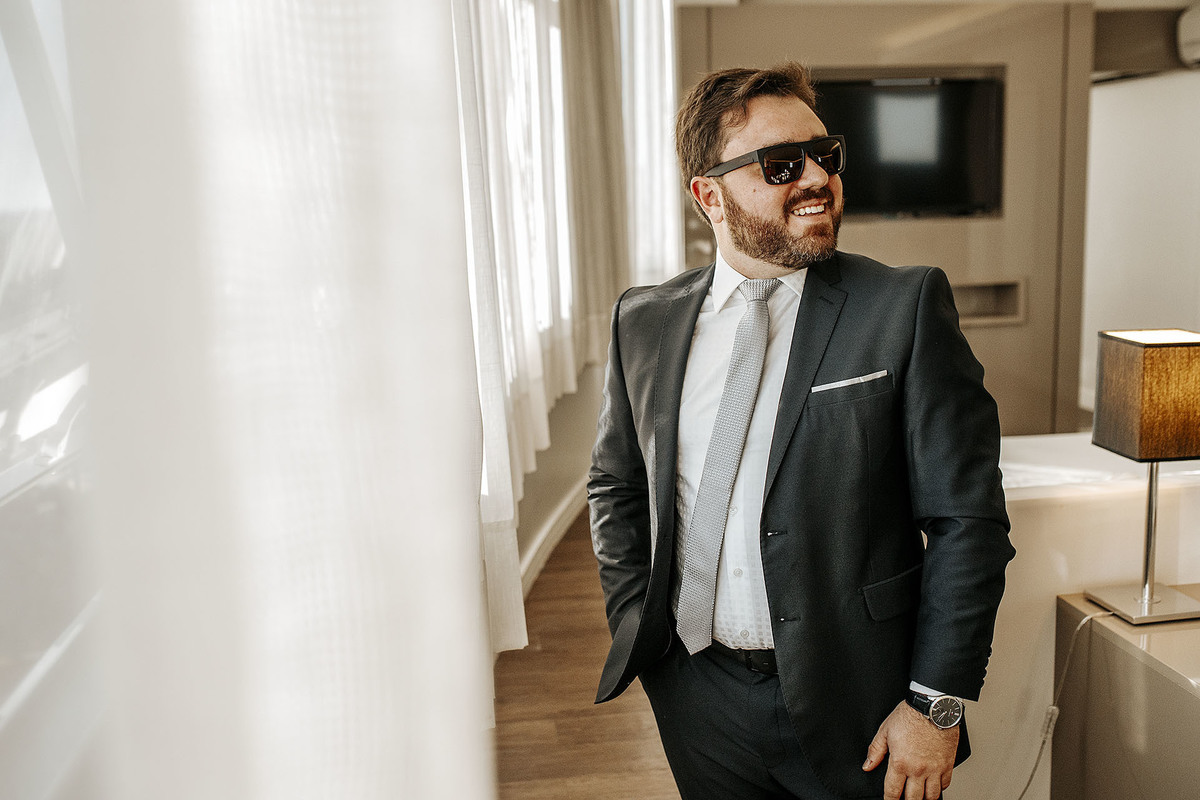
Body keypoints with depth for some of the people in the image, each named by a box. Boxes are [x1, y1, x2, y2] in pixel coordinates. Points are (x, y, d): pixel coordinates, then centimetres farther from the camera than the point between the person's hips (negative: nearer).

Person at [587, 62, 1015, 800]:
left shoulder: (907, 306, -10)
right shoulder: (643, 321, 0)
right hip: (695, 695, 3)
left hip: (856, 707, -2)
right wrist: (636, 626, 4)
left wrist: (938, 703, -12)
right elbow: (615, 485, 11)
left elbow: (968, 517, -10)